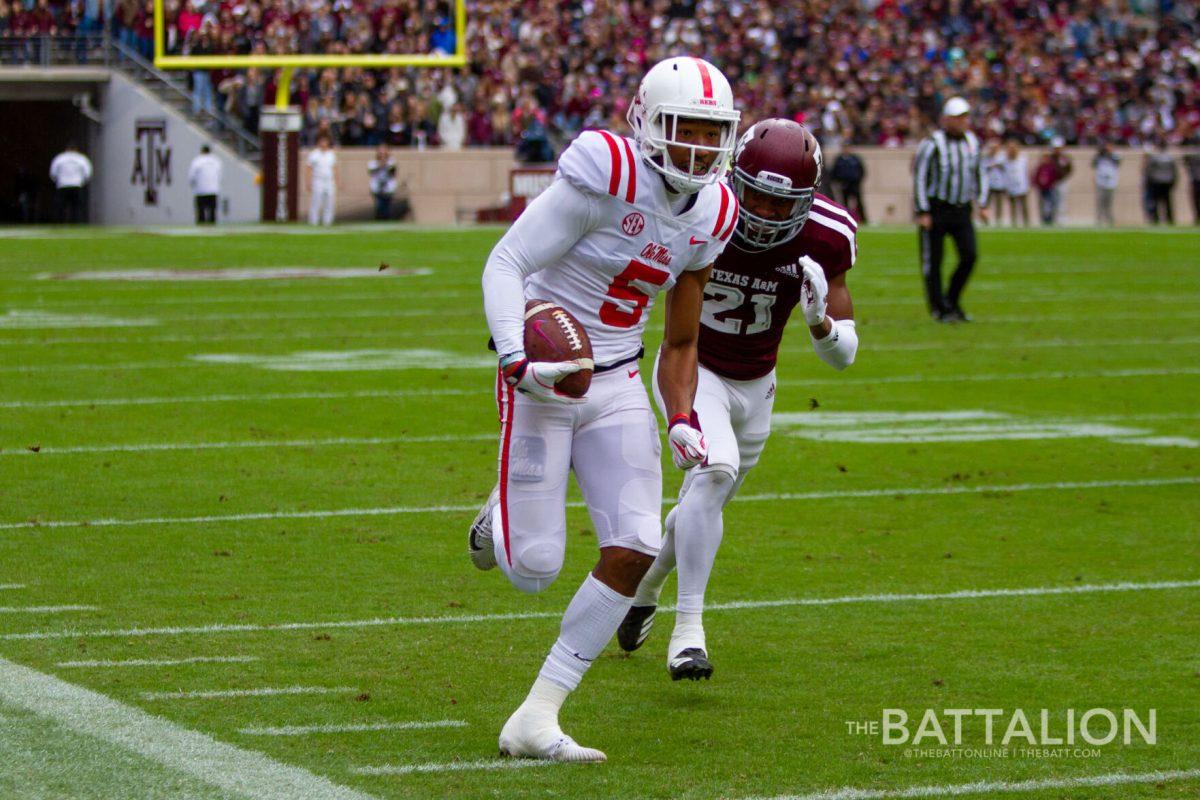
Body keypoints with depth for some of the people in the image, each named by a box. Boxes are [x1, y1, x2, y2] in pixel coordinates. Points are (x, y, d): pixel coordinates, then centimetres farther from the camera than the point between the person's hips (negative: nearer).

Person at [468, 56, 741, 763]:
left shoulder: (710, 215, 5)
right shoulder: (607, 179, -18)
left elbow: (681, 341, 15)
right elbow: (506, 262, -18)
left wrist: (683, 420, -1)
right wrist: (515, 360, -31)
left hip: (617, 387, 6)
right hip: (544, 381, -6)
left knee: (635, 550, -9)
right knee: (534, 572, -6)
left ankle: (535, 720, 1)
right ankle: (503, 515, 35)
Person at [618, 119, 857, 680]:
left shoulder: (823, 239, -19)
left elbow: (843, 355, -15)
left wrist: (820, 321, -34)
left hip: (754, 386, 4)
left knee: (706, 502, 17)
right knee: (715, 470, -29)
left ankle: (646, 586, 48)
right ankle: (688, 628, -24)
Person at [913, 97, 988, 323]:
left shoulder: (972, 142, 7)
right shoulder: (932, 144, -12)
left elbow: (980, 174, 18)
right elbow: (920, 179, -11)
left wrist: (982, 204, 10)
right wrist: (923, 213, -15)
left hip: (961, 210, 5)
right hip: (936, 209, -5)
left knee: (969, 256, -6)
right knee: (932, 262, -1)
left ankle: (952, 302, 10)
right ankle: (939, 309, 8)